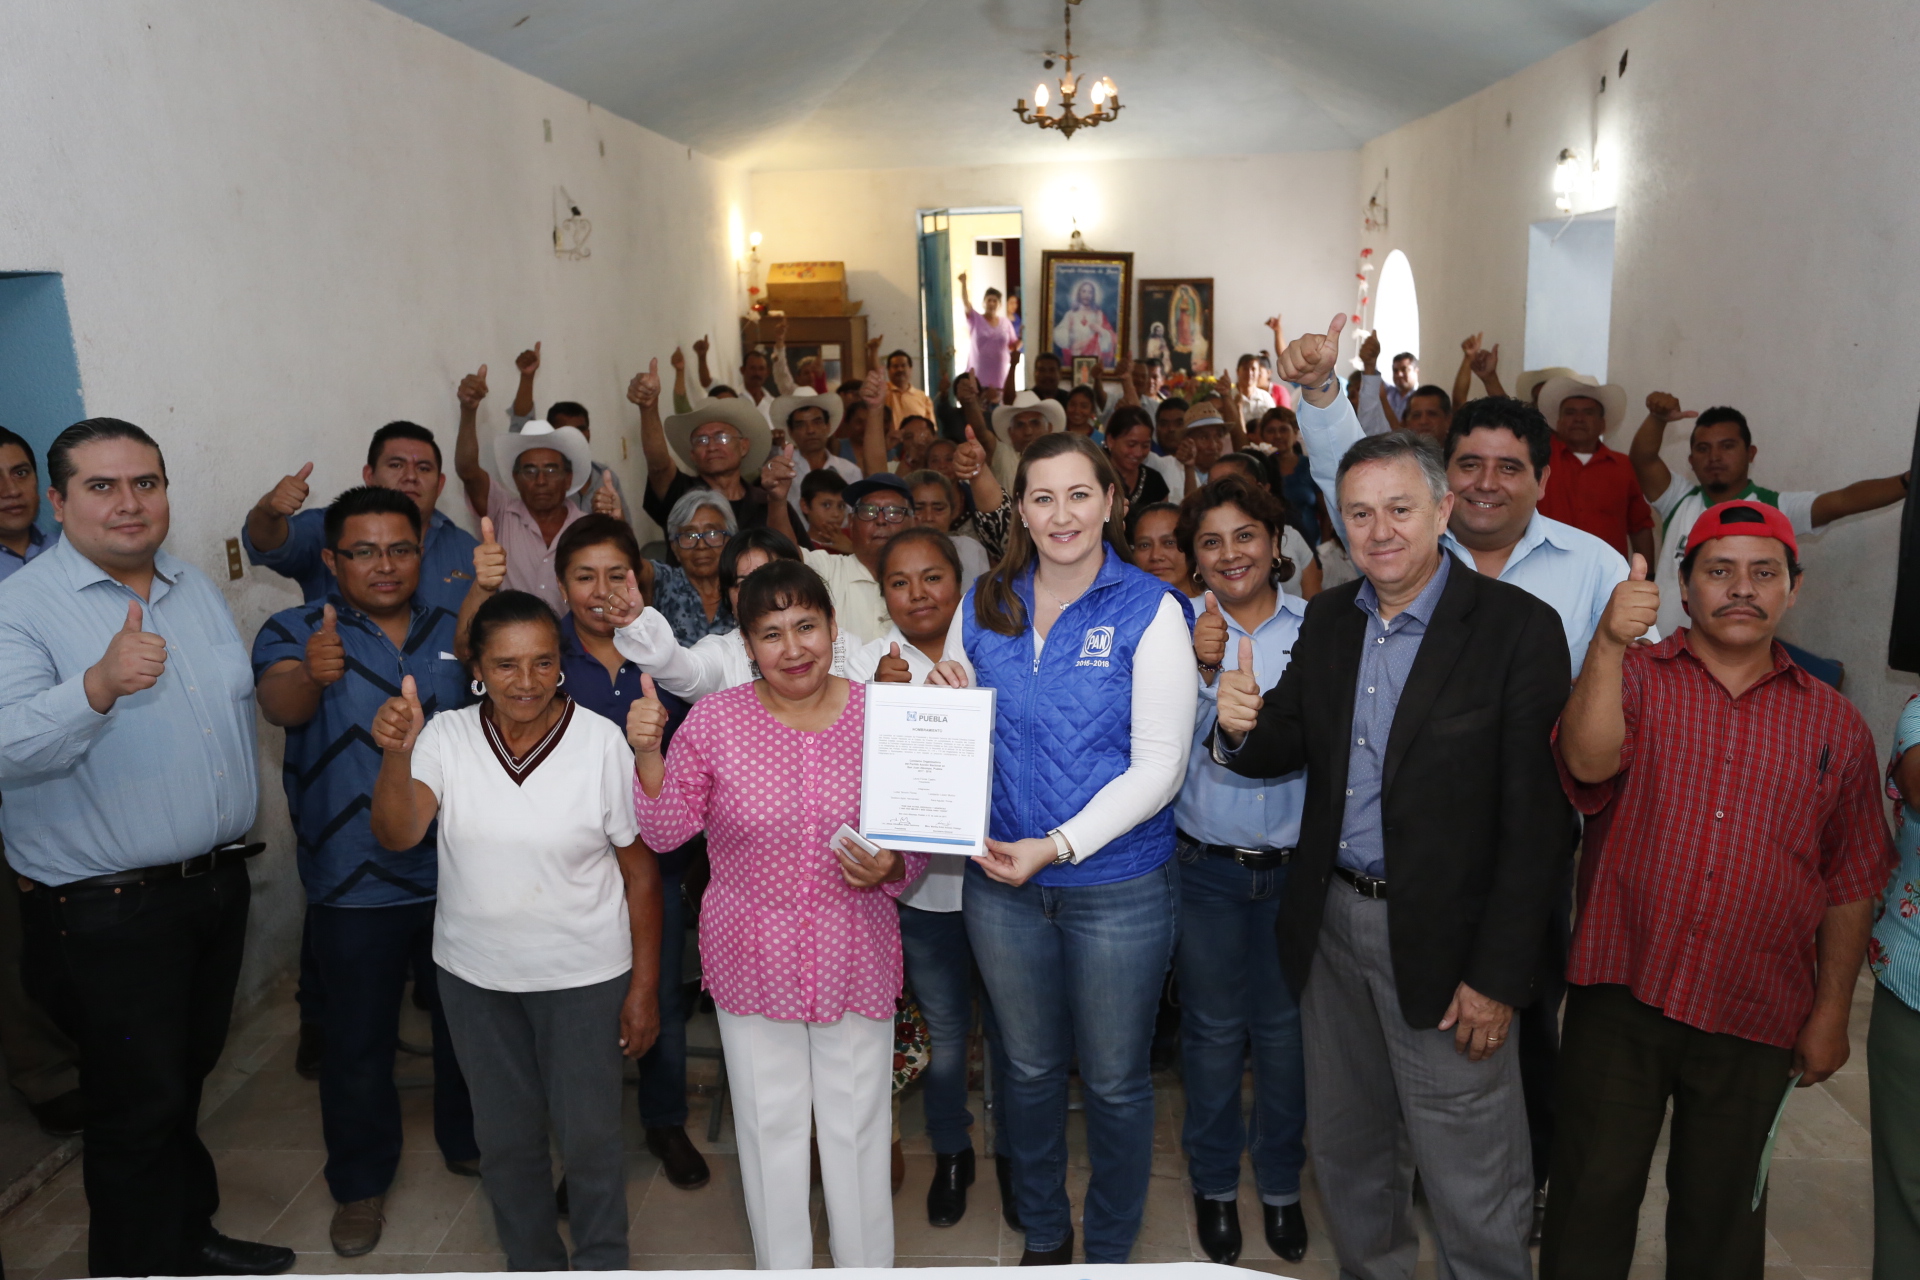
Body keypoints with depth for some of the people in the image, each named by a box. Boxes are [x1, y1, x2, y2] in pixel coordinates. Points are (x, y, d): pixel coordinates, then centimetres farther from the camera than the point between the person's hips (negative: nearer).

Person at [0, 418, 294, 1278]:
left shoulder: (197, 589, 8)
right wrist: (101, 685, -46)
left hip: (218, 880, 7)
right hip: (108, 910, -6)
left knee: (187, 1076, 22)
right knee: (138, 1105, 5)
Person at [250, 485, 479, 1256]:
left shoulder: (453, 633, 4)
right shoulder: (295, 633, -7)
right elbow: (279, 705, -27)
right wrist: (311, 674, -49)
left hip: (459, 874, 3)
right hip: (354, 884, -3)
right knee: (359, 1042, 10)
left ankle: (470, 1142, 41)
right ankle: (361, 1182, 32)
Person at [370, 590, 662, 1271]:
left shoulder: (601, 742, -14)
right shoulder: (446, 737, -7)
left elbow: (640, 870, -9)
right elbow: (397, 833, -20)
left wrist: (644, 987, -8)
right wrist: (396, 754, -37)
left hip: (584, 976, -3)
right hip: (475, 974, 3)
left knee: (588, 1135, 8)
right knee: (505, 1137, 19)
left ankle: (602, 1263, 34)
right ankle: (532, 1261, 43)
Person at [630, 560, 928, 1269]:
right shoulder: (716, 719, -7)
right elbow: (667, 831, -4)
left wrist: (890, 869, -18)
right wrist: (648, 754, -19)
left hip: (856, 960, 0)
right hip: (753, 963, 0)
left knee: (859, 1127, 14)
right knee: (770, 1129, 16)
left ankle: (868, 1267, 37)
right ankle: (781, 1266, 39)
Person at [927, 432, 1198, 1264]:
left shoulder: (1150, 609, -12)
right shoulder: (983, 605, 1)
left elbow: (1159, 765, -15)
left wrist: (1057, 846, -22)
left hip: (1119, 888, -3)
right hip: (1001, 882, 4)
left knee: (1114, 1080, 14)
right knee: (1029, 1068, 20)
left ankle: (1111, 1249, 39)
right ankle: (1042, 1233, 44)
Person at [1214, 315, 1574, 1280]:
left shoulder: (1517, 628, -13)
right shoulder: (1327, 620, 4)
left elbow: (1535, 818, -14)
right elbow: (1287, 753, 9)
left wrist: (1498, 976, -15)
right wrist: (1243, 727, -15)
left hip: (1441, 937, -5)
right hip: (1332, 920, 6)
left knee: (1470, 1182, 9)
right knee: (1345, 1151, 22)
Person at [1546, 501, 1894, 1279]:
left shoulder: (1833, 724, 7)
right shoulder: (1632, 677, 1)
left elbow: (1849, 884, 9)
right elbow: (1588, 762, -20)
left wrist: (1831, 1012, 7)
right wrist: (1607, 644, -33)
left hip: (1755, 1015, 2)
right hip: (1622, 990, -2)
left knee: (1721, 1211, 16)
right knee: (1594, 1193, 7)